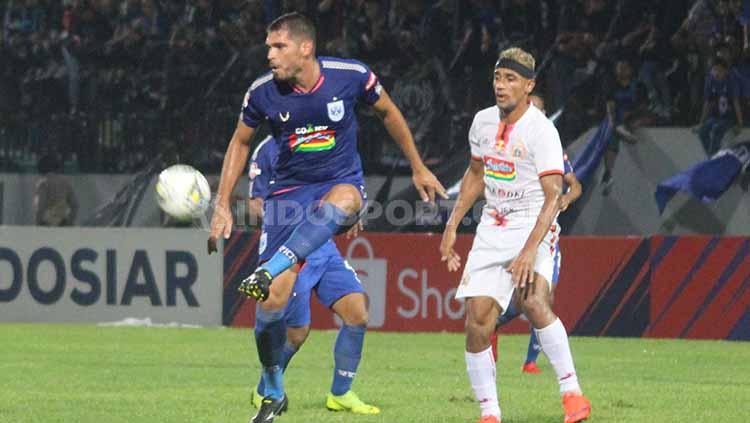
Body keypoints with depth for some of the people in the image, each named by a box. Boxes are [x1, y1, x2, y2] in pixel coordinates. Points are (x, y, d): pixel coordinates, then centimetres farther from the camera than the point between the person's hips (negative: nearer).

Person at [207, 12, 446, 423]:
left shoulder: (351, 76, -12)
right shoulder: (263, 92, -8)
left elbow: (388, 113, 8)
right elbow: (240, 142, 10)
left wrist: (418, 168, 15)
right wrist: (222, 206, 5)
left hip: (342, 182, -1)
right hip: (290, 191, 1)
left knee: (341, 201, -42)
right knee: (272, 301, -9)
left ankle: (267, 273, -53)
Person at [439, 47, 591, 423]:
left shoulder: (541, 131, -16)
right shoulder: (483, 122, 5)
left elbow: (553, 198, -20)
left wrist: (530, 251, -31)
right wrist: (451, 227, 18)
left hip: (532, 226, -6)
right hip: (492, 229, 6)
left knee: (534, 303, -31)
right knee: (476, 324, -5)